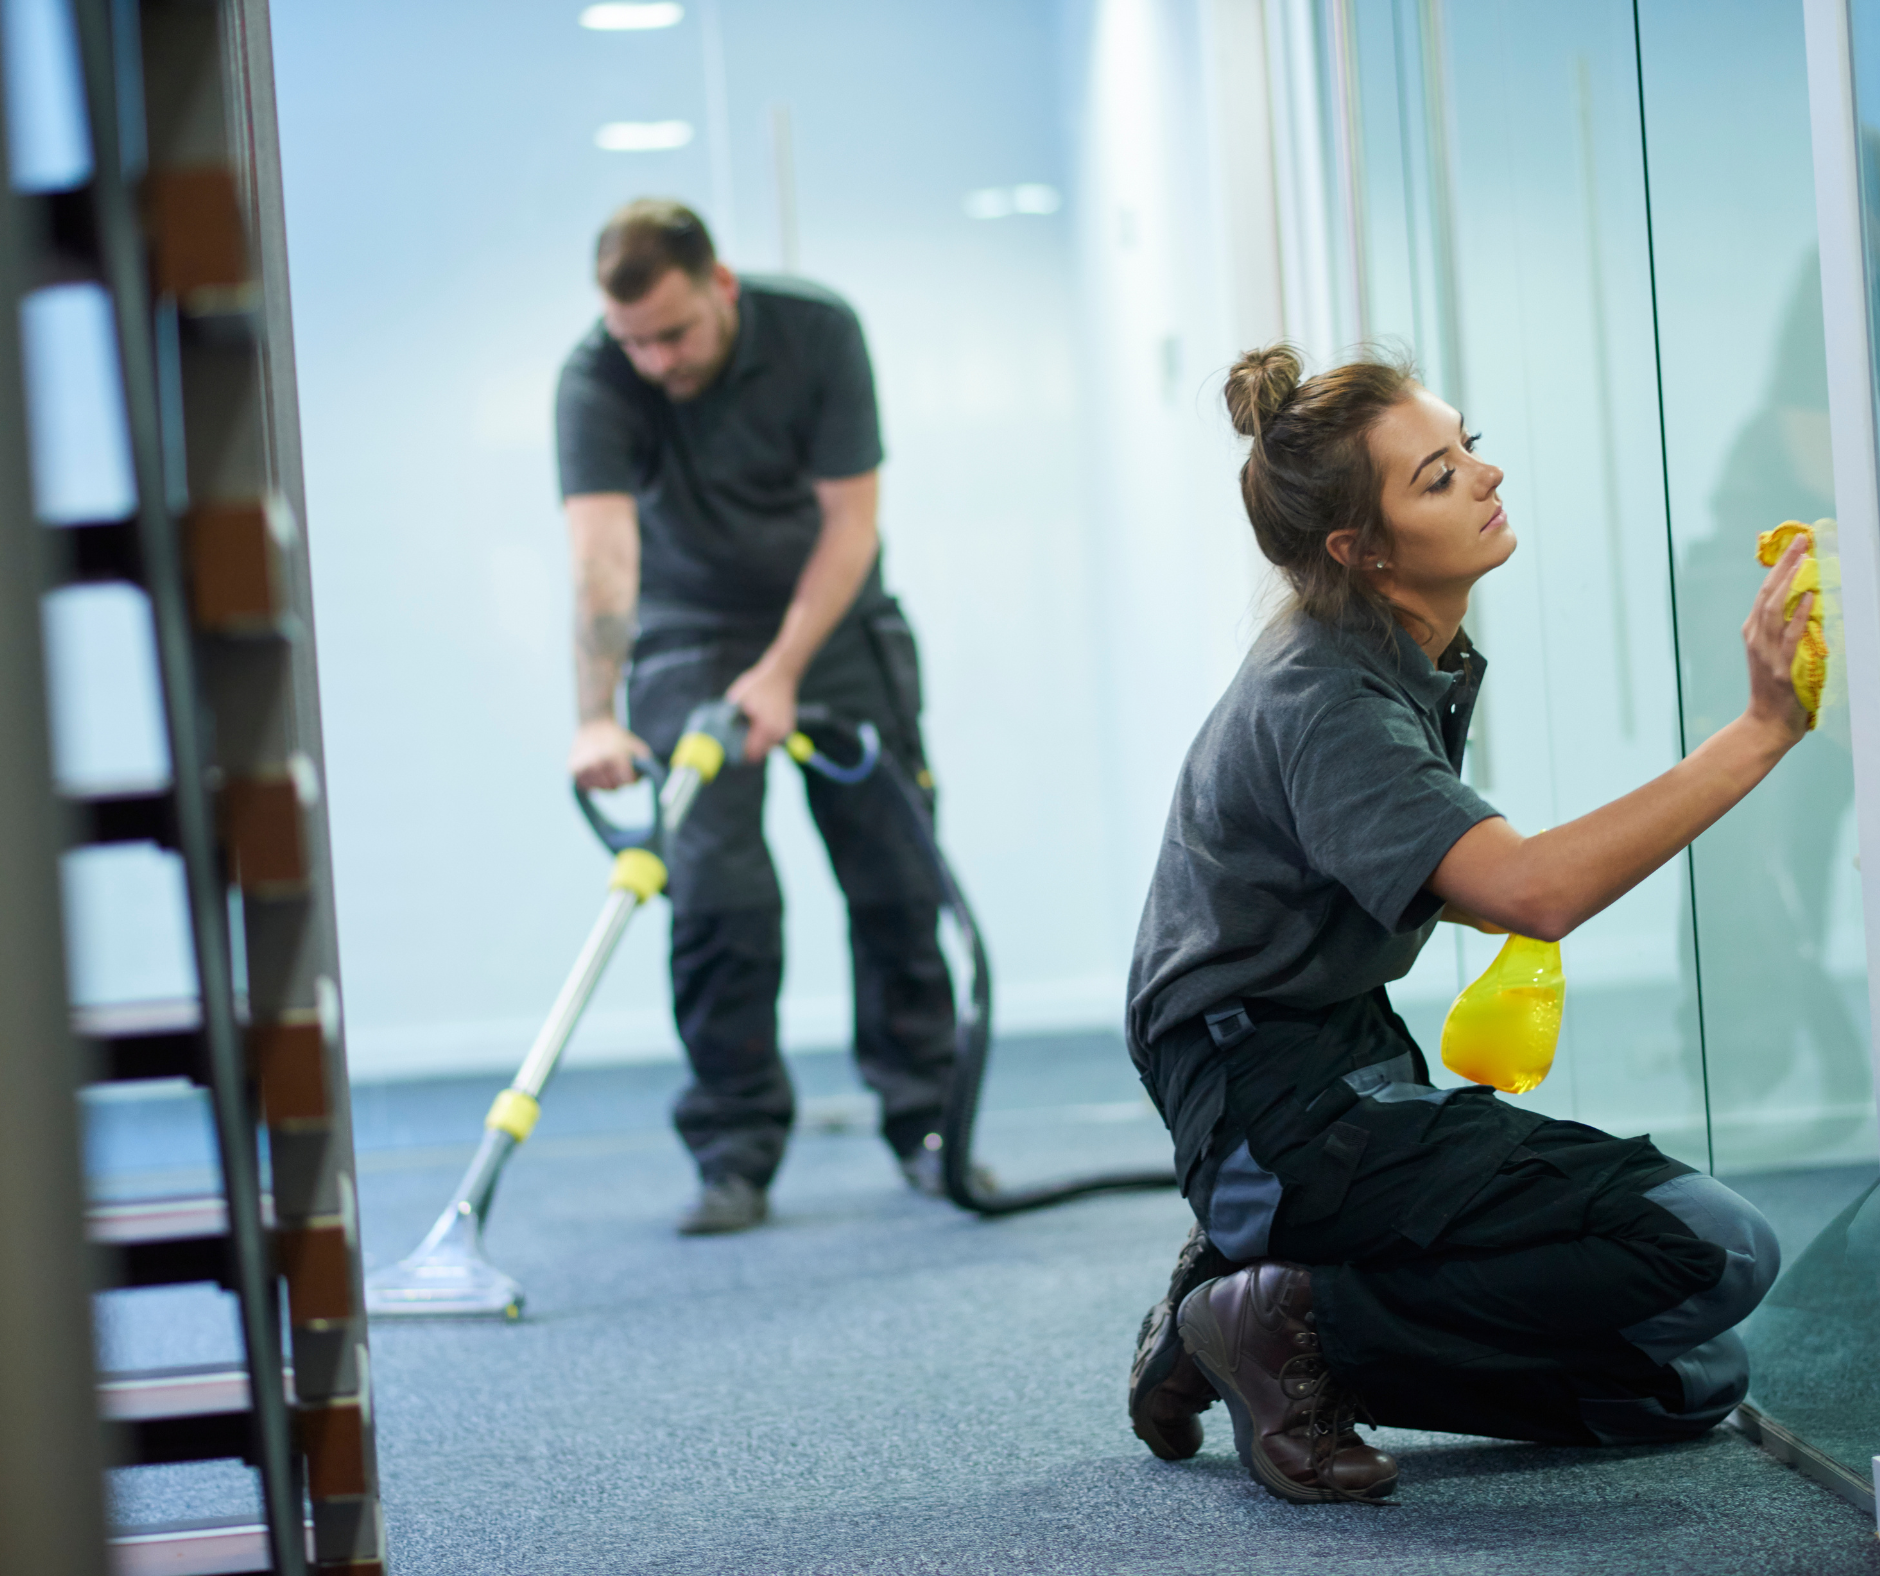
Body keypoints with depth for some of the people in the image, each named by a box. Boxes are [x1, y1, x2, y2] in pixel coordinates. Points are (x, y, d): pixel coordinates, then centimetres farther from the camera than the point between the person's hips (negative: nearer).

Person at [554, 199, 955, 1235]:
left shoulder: (818, 331, -20)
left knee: (896, 871, 0)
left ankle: (925, 1123, 12)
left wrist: (782, 673, -24)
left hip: (834, 617, 2)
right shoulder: (594, 383, -25)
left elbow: (849, 517, -17)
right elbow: (601, 552, -37)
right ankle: (735, 1154, -5)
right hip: (692, 633, -1)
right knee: (718, 890, -12)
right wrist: (597, 719, -49)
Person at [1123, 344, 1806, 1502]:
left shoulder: (1414, 659, 10)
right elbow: (1532, 890, -34)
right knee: (1715, 1249, -21)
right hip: (1284, 1113, -10)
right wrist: (1764, 729, -34)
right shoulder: (1322, 699, -20)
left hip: (1352, 1075, 10)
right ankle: (1301, 1322, -11)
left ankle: (1260, 1308, 7)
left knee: (1691, 1384, 4)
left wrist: (1478, 895, 9)